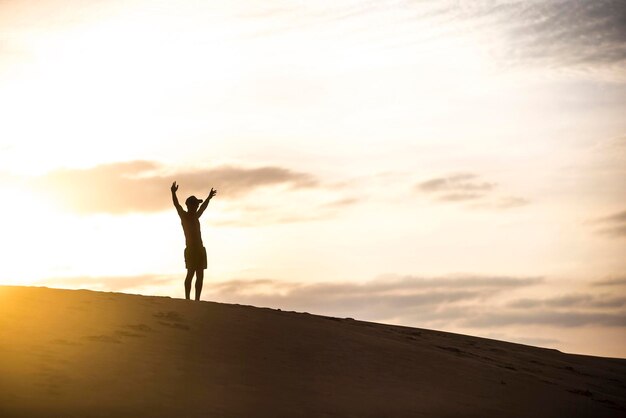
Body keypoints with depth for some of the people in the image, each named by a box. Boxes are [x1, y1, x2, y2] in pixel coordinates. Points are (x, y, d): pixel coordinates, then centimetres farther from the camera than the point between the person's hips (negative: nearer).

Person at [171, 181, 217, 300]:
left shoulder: (195, 217, 22)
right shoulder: (184, 216, 1)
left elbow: (203, 207, 40)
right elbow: (177, 205, -14)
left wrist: (209, 198, 52)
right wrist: (173, 193, -28)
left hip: (200, 249, 8)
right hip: (191, 250, -8)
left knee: (200, 276, 4)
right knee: (191, 274, -14)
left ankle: (197, 299, 5)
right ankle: (187, 299, -16)